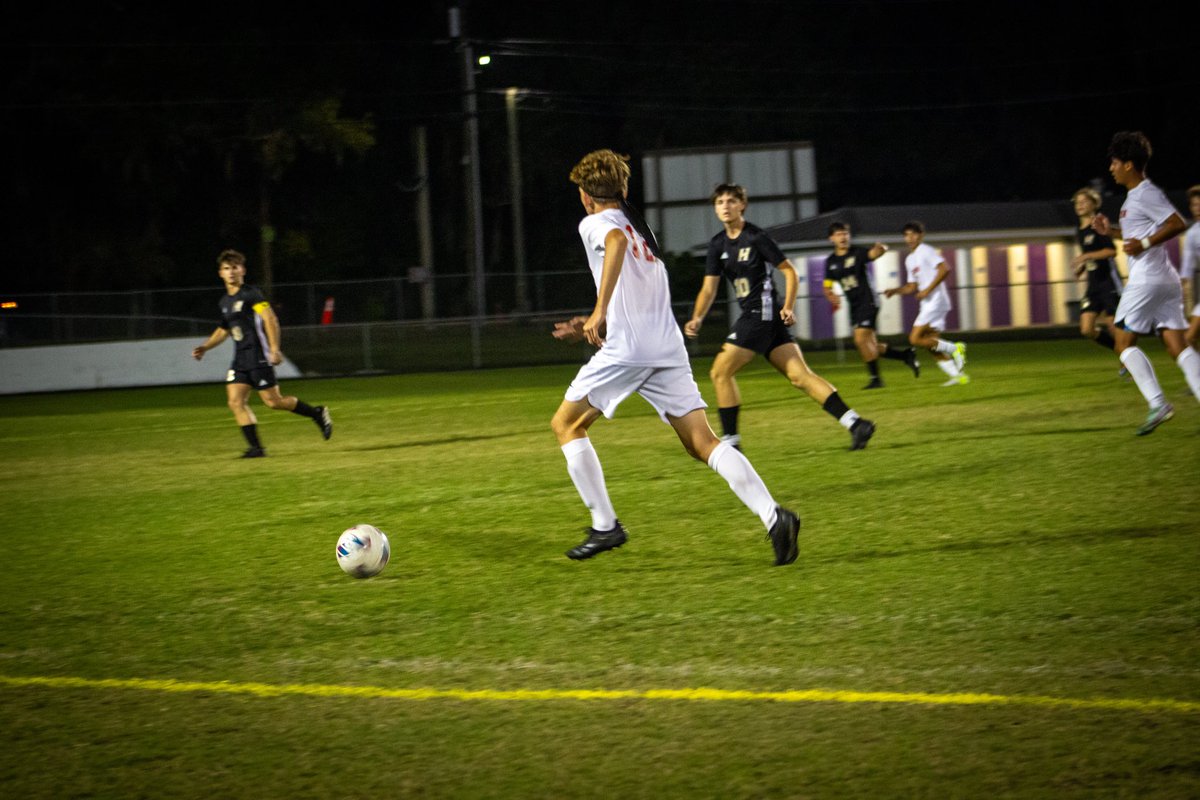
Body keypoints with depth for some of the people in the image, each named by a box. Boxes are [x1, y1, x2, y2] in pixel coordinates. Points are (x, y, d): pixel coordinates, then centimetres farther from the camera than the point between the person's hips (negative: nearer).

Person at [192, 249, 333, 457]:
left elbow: (270, 319, -17)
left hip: (258, 357, -7)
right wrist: (205, 347, 19)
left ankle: (317, 414, 14)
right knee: (236, 402, -7)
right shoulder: (224, 302, 15)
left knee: (273, 401, -6)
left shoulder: (251, 294, -9)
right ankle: (255, 447, -5)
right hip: (240, 359, 7)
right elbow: (223, 330, 30)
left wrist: (274, 349, -25)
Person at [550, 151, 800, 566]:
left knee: (566, 424, 12)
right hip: (668, 348, 7)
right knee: (703, 443, -1)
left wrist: (600, 311, -27)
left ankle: (605, 525, 5)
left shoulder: (594, 223, 5)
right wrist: (595, 327, 39)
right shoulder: (641, 229, 28)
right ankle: (774, 517, -21)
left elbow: (616, 242, -22)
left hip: (626, 348, -7)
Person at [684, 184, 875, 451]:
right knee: (800, 375, 0)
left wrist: (788, 307, -14)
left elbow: (789, 271, -4)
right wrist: (697, 318, -5)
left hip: (762, 313, -7)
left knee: (721, 371, -7)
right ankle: (855, 423, -4)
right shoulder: (718, 245, 14)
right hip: (752, 316, 7)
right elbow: (709, 288, 11)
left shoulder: (755, 237, -7)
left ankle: (730, 440, 0)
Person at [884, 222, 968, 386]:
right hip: (927, 305, 9)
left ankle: (954, 348, -9)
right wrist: (895, 290, 9)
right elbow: (912, 287, 25)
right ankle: (957, 375, 4)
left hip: (936, 300, -9)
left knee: (915, 339, -15)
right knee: (931, 344, 5)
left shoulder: (926, 251, -6)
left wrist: (928, 290, -20)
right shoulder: (909, 259, 20)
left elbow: (944, 269, -18)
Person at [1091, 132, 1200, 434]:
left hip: (1147, 280, -10)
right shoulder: (1135, 196, 19)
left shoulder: (1146, 194, -11)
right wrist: (1111, 231, 20)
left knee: (1124, 343, -3)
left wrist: (1144, 243, -20)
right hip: (1166, 281, 10)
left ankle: (1158, 404, -11)